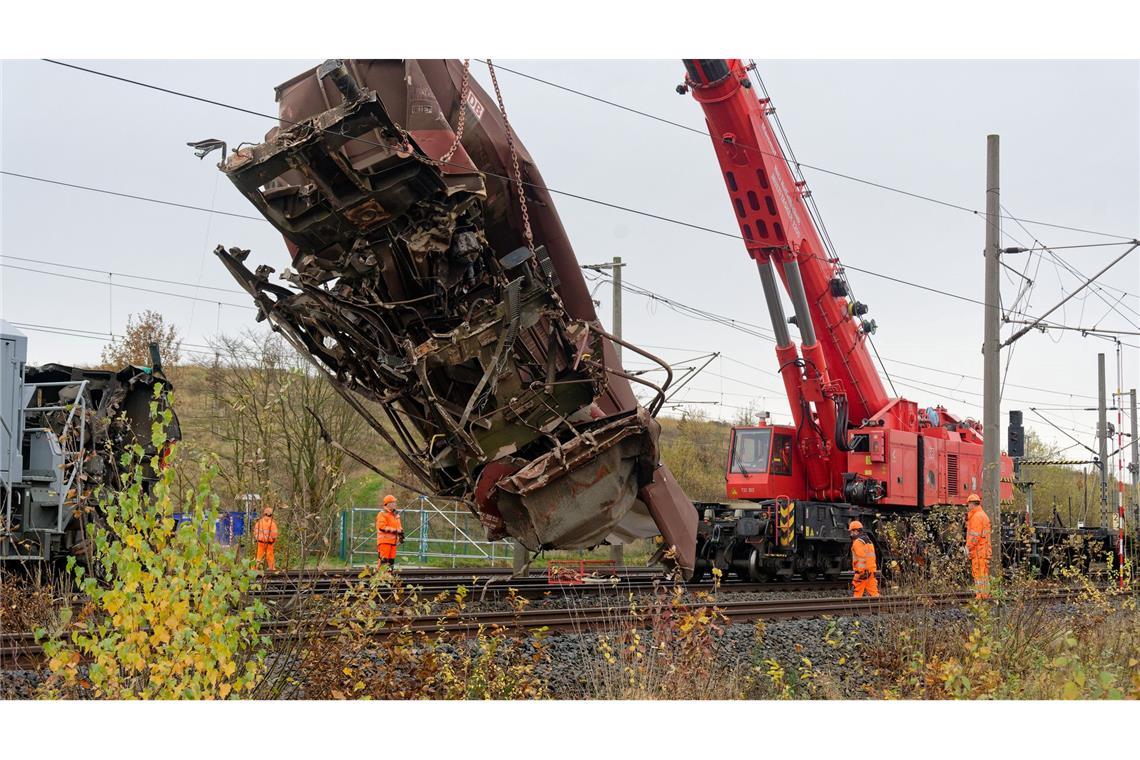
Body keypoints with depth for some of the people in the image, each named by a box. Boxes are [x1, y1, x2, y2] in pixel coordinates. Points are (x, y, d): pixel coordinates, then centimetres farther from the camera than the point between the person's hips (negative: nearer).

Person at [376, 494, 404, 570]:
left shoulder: (396, 514, 19)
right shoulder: (382, 514, -7)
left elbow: (399, 526, 26)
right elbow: (382, 526, -17)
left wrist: (401, 533, 7)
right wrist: (394, 530, -19)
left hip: (393, 540, 8)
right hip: (384, 541, -8)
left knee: (391, 560, 9)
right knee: (383, 559, -13)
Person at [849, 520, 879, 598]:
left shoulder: (858, 542, -10)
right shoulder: (868, 541, 21)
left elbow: (861, 559, -18)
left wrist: (860, 573, -21)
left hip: (862, 571, -9)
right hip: (871, 571, 9)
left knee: (858, 594, -4)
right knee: (873, 592, 5)